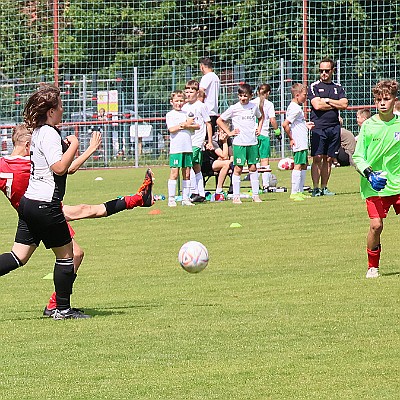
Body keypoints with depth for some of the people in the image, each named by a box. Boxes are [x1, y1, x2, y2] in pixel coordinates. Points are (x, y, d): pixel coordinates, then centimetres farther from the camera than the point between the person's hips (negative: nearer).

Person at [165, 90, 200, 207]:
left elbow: (197, 126, 7)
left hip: (188, 147, 5)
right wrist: (186, 124, -7)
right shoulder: (170, 115, 3)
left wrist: (184, 125, -8)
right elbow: (171, 129, -12)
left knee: (187, 174, 5)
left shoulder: (186, 114, 16)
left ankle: (185, 198, 9)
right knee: (174, 173, -7)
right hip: (175, 148, -5)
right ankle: (171, 199, -5)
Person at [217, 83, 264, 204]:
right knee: (238, 168, -1)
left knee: (253, 167, 6)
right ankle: (236, 196, 2)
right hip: (239, 143, -3)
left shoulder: (254, 107, 7)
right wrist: (229, 132, -2)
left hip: (252, 142, 3)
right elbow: (219, 120, 2)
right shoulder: (234, 108, -3)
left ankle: (255, 195, 11)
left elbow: (261, 117, 29)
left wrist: (259, 129, 15)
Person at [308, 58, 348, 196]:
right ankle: (315, 188, -9)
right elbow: (317, 105, -10)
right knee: (317, 158, -9)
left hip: (334, 127, 4)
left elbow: (344, 104, 1)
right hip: (318, 126, -4)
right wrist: (335, 105, -2)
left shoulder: (338, 88, 16)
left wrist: (327, 100, -5)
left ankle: (324, 187, 9)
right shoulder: (314, 87, 4)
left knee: (329, 159, 5)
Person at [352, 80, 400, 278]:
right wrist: (368, 173, -14)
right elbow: (357, 157, 2)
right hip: (374, 186, -1)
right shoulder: (368, 125, 0)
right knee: (376, 225, -9)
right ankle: (373, 266, 10)